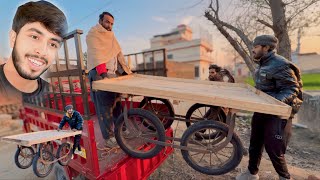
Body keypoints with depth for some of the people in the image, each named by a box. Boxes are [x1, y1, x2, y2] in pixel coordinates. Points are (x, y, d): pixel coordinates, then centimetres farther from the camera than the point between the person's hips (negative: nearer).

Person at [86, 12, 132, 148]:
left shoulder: (111, 35, 23)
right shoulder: (93, 34, 0)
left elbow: (118, 54, 18)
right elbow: (96, 53, -17)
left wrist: (126, 70, 11)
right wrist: (103, 72, -32)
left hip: (113, 73, 7)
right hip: (99, 75, -6)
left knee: (117, 104, 9)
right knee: (104, 107, -5)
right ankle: (107, 137, 7)